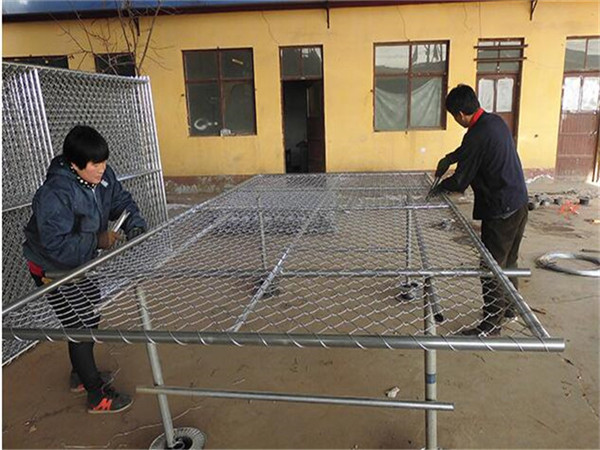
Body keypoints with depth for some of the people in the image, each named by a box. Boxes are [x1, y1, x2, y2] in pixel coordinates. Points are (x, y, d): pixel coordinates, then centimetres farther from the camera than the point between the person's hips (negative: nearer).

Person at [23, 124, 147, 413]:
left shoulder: (102, 176, -11)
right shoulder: (54, 195, -33)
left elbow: (122, 201, 1)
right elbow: (56, 245, -34)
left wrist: (135, 226, -16)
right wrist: (98, 241, -33)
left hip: (81, 263, 8)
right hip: (53, 269, -8)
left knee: (91, 319, 20)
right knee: (80, 327, -2)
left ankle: (81, 374, 44)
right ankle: (97, 396, 14)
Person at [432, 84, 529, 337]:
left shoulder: (477, 136, -22)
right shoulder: (496, 121, 7)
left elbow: (460, 182, -15)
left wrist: (438, 188, 2)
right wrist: (449, 158, 16)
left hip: (500, 211, -10)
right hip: (519, 204, 10)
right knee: (509, 261, 22)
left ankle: (492, 324, 12)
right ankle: (509, 309, 38)